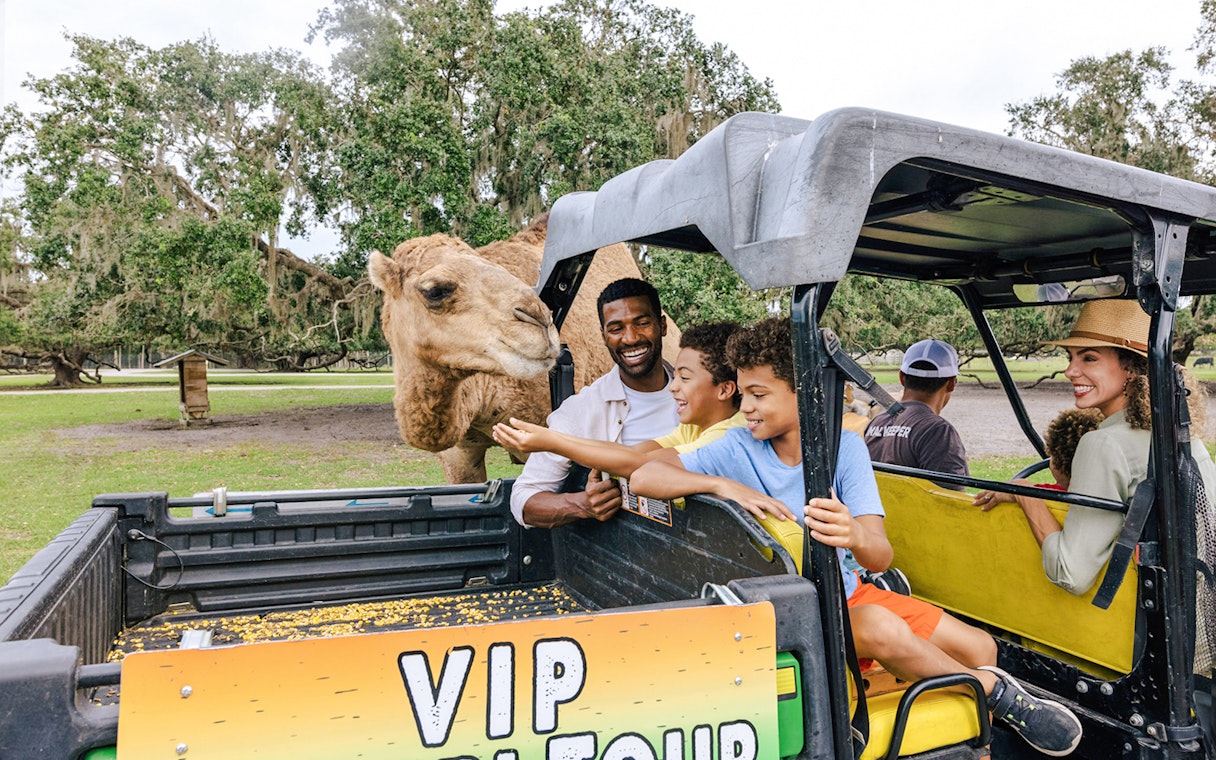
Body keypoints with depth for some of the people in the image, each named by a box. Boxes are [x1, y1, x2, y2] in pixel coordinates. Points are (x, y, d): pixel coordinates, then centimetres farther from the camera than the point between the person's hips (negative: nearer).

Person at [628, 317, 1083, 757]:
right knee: (881, 627, -31)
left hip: (850, 594, 4)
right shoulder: (737, 450, -14)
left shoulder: (845, 448, -11)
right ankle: (995, 691, -7)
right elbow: (644, 477, -22)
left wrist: (855, 535, -46)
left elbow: (880, 556, -21)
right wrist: (724, 486, -35)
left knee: (979, 647, -1)